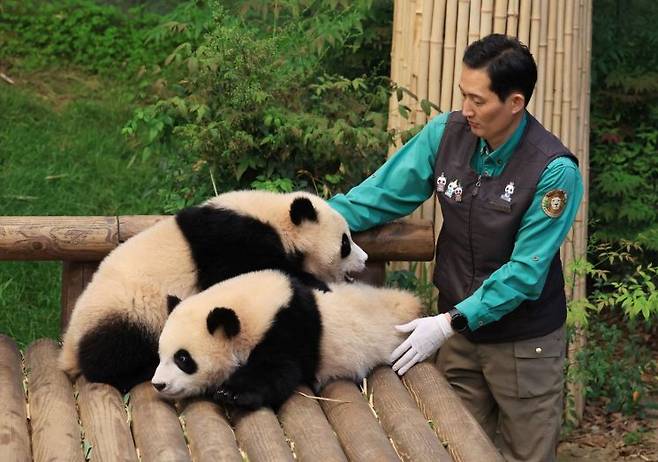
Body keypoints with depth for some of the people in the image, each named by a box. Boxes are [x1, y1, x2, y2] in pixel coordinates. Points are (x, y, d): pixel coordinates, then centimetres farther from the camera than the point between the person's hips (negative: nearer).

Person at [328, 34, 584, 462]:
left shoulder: (555, 170, -22)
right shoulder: (448, 133, -7)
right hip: (458, 331, 4)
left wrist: (450, 323, -27)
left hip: (525, 344, -4)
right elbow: (384, 193, -1)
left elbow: (525, 273, -22)